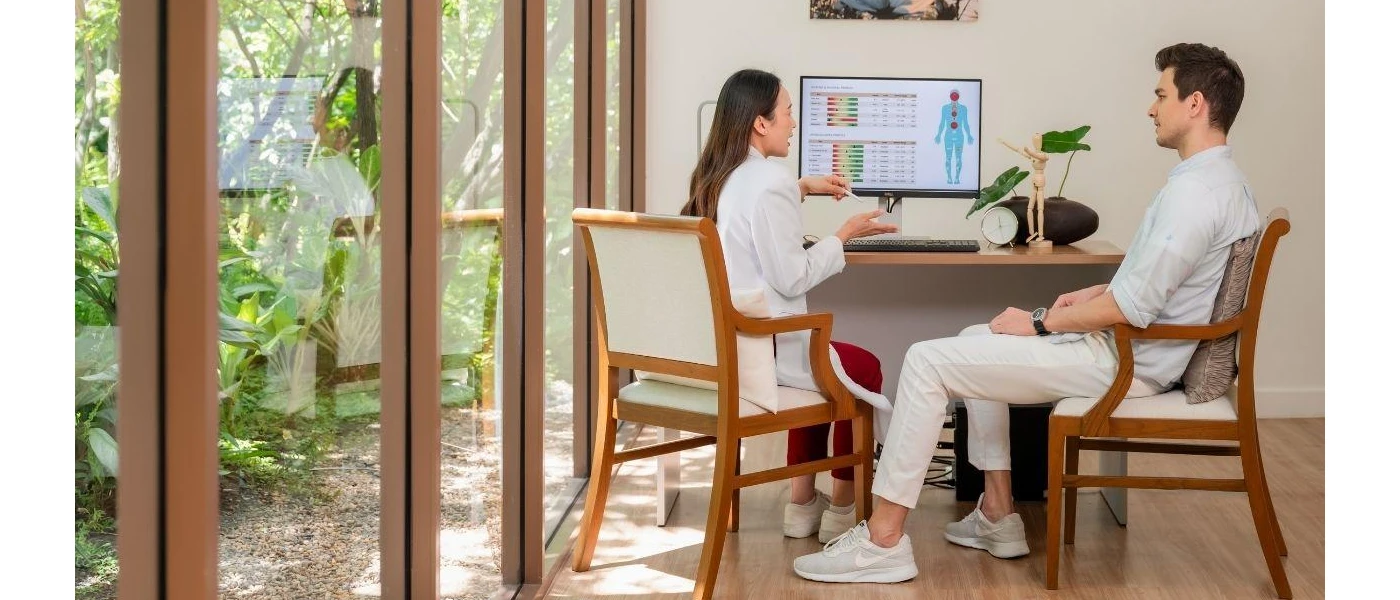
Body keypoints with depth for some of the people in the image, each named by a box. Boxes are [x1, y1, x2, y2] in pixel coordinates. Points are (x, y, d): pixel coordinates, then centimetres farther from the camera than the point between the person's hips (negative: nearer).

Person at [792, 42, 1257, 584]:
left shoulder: (1195, 192, -22)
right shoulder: (1224, 181, 11)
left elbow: (1132, 307, -26)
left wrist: (1039, 324, -14)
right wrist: (1090, 294, 10)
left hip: (1124, 361, -11)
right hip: (1131, 349, 11)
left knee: (928, 361, -12)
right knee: (975, 340, 24)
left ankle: (883, 539, -8)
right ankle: (998, 517, 21)